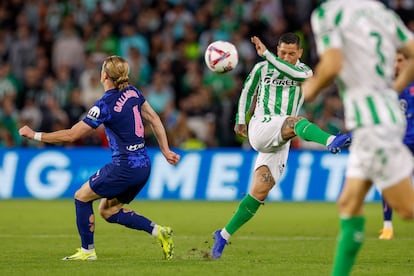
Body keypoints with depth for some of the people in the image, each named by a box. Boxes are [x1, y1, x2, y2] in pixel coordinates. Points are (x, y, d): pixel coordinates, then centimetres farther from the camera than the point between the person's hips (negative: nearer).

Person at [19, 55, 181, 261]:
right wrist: (166, 151, 19)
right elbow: (154, 119, 12)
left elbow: (71, 135, -15)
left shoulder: (105, 105, -17)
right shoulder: (132, 92, 5)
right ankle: (157, 231, 9)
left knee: (82, 197, 10)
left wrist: (34, 135, -6)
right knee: (107, 210, 19)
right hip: (143, 165, 8)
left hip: (124, 167, -8)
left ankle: (87, 251, 17)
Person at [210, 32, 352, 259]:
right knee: (296, 121, -35)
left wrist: (266, 54, -22)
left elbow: (296, 73, -18)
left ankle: (223, 236, 8)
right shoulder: (262, 68, 8)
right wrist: (240, 119, 15)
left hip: (280, 143, 3)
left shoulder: (304, 71, 7)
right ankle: (332, 142, -67)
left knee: (260, 193, -4)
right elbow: (248, 91, 23)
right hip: (261, 128, -3)